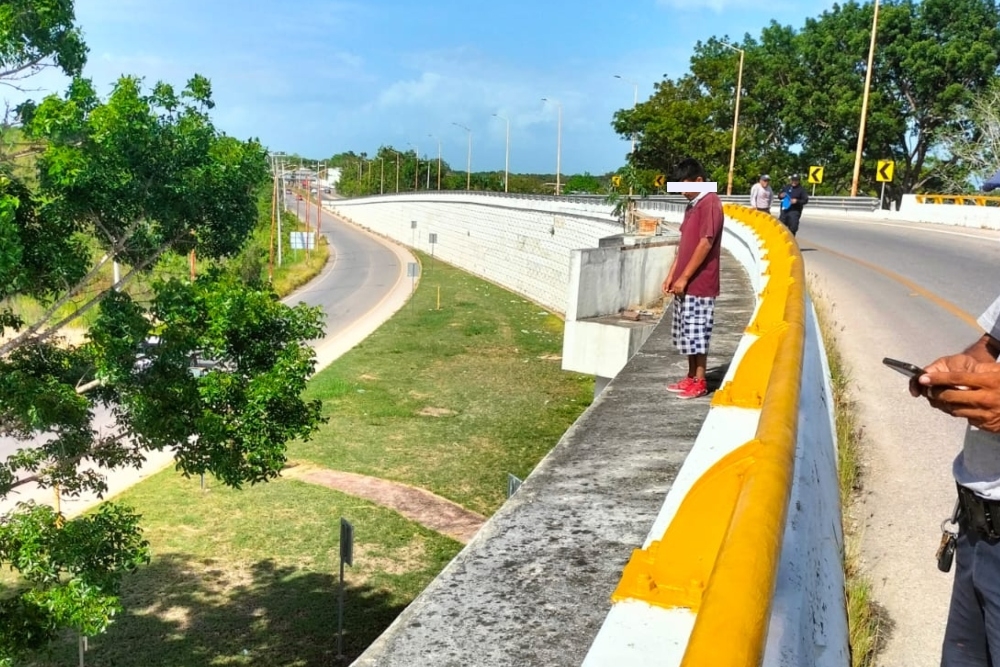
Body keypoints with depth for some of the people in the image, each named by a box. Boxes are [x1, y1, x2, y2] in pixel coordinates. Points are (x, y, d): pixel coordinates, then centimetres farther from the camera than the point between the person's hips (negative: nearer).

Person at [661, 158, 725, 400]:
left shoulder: (710, 203, -14)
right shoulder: (693, 205, 15)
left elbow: (705, 244, -20)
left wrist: (684, 277, -18)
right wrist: (671, 275, 12)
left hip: (699, 284, -9)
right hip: (685, 283, 9)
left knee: (697, 334, -2)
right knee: (688, 334, 14)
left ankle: (700, 383, 8)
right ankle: (691, 378, 23)